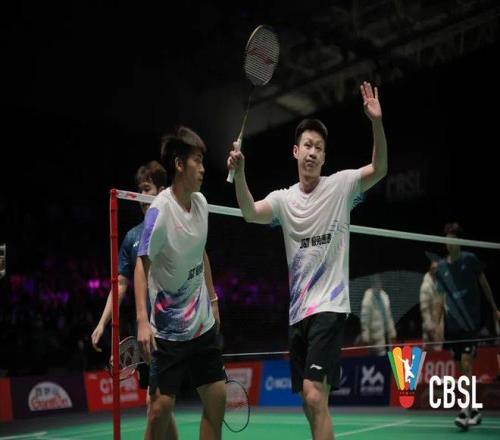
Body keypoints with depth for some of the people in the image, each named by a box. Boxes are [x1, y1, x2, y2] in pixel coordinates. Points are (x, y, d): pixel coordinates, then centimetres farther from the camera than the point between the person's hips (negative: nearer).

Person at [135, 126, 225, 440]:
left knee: (217, 397, 8)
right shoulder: (160, 210, -18)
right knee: (162, 405, -6)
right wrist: (142, 320, -30)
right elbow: (142, 265, -20)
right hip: (168, 328, -7)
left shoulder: (201, 203, 2)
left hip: (203, 323, 7)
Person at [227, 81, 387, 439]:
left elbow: (379, 169, -14)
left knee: (315, 395, -17)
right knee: (311, 402, 12)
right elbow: (250, 213, -8)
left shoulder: (340, 185, -1)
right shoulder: (284, 198, 8)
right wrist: (239, 173, -25)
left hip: (329, 307, -5)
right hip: (298, 311, 5)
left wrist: (377, 122, -29)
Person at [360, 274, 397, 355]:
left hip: (386, 333, 7)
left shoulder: (384, 295, 12)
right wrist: (365, 334, -15)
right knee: (381, 355, -11)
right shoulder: (369, 297, -8)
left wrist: (392, 331, 15)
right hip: (377, 333, -7)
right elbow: (365, 317, -11)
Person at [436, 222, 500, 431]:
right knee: (463, 369, 9)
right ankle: (474, 412, 22)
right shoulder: (441, 267, 7)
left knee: (466, 363, -15)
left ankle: (465, 412, -17)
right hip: (452, 325, 4)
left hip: (471, 321, -4)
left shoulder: (470, 260, -3)